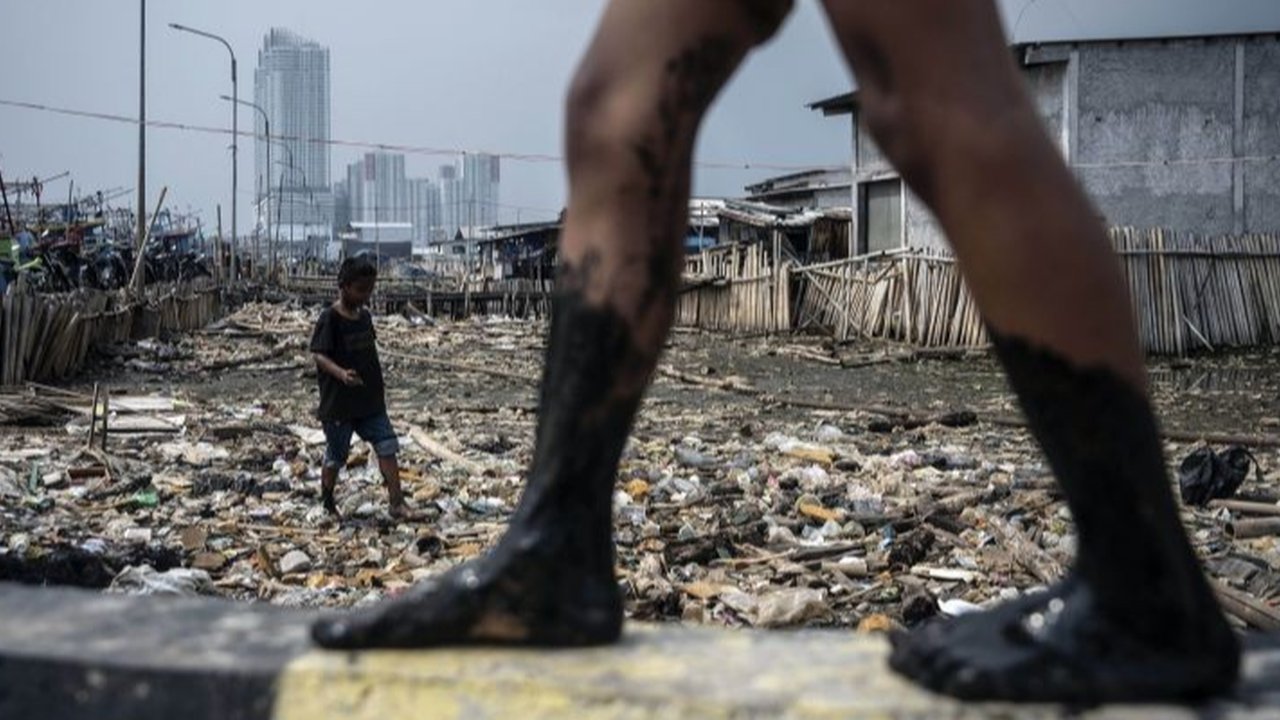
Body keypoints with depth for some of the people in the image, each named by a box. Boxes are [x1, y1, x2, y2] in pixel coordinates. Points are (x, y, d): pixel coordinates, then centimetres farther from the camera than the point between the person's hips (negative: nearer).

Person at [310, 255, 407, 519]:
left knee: (387, 446, -4)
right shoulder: (329, 319, -14)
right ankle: (327, 503, 27)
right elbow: (319, 355, -20)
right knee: (336, 457, 7)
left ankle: (397, 503, -5)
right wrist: (341, 373, -38)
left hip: (370, 400, 6)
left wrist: (378, 386, 20)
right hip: (338, 402, -6)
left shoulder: (365, 317, 8)